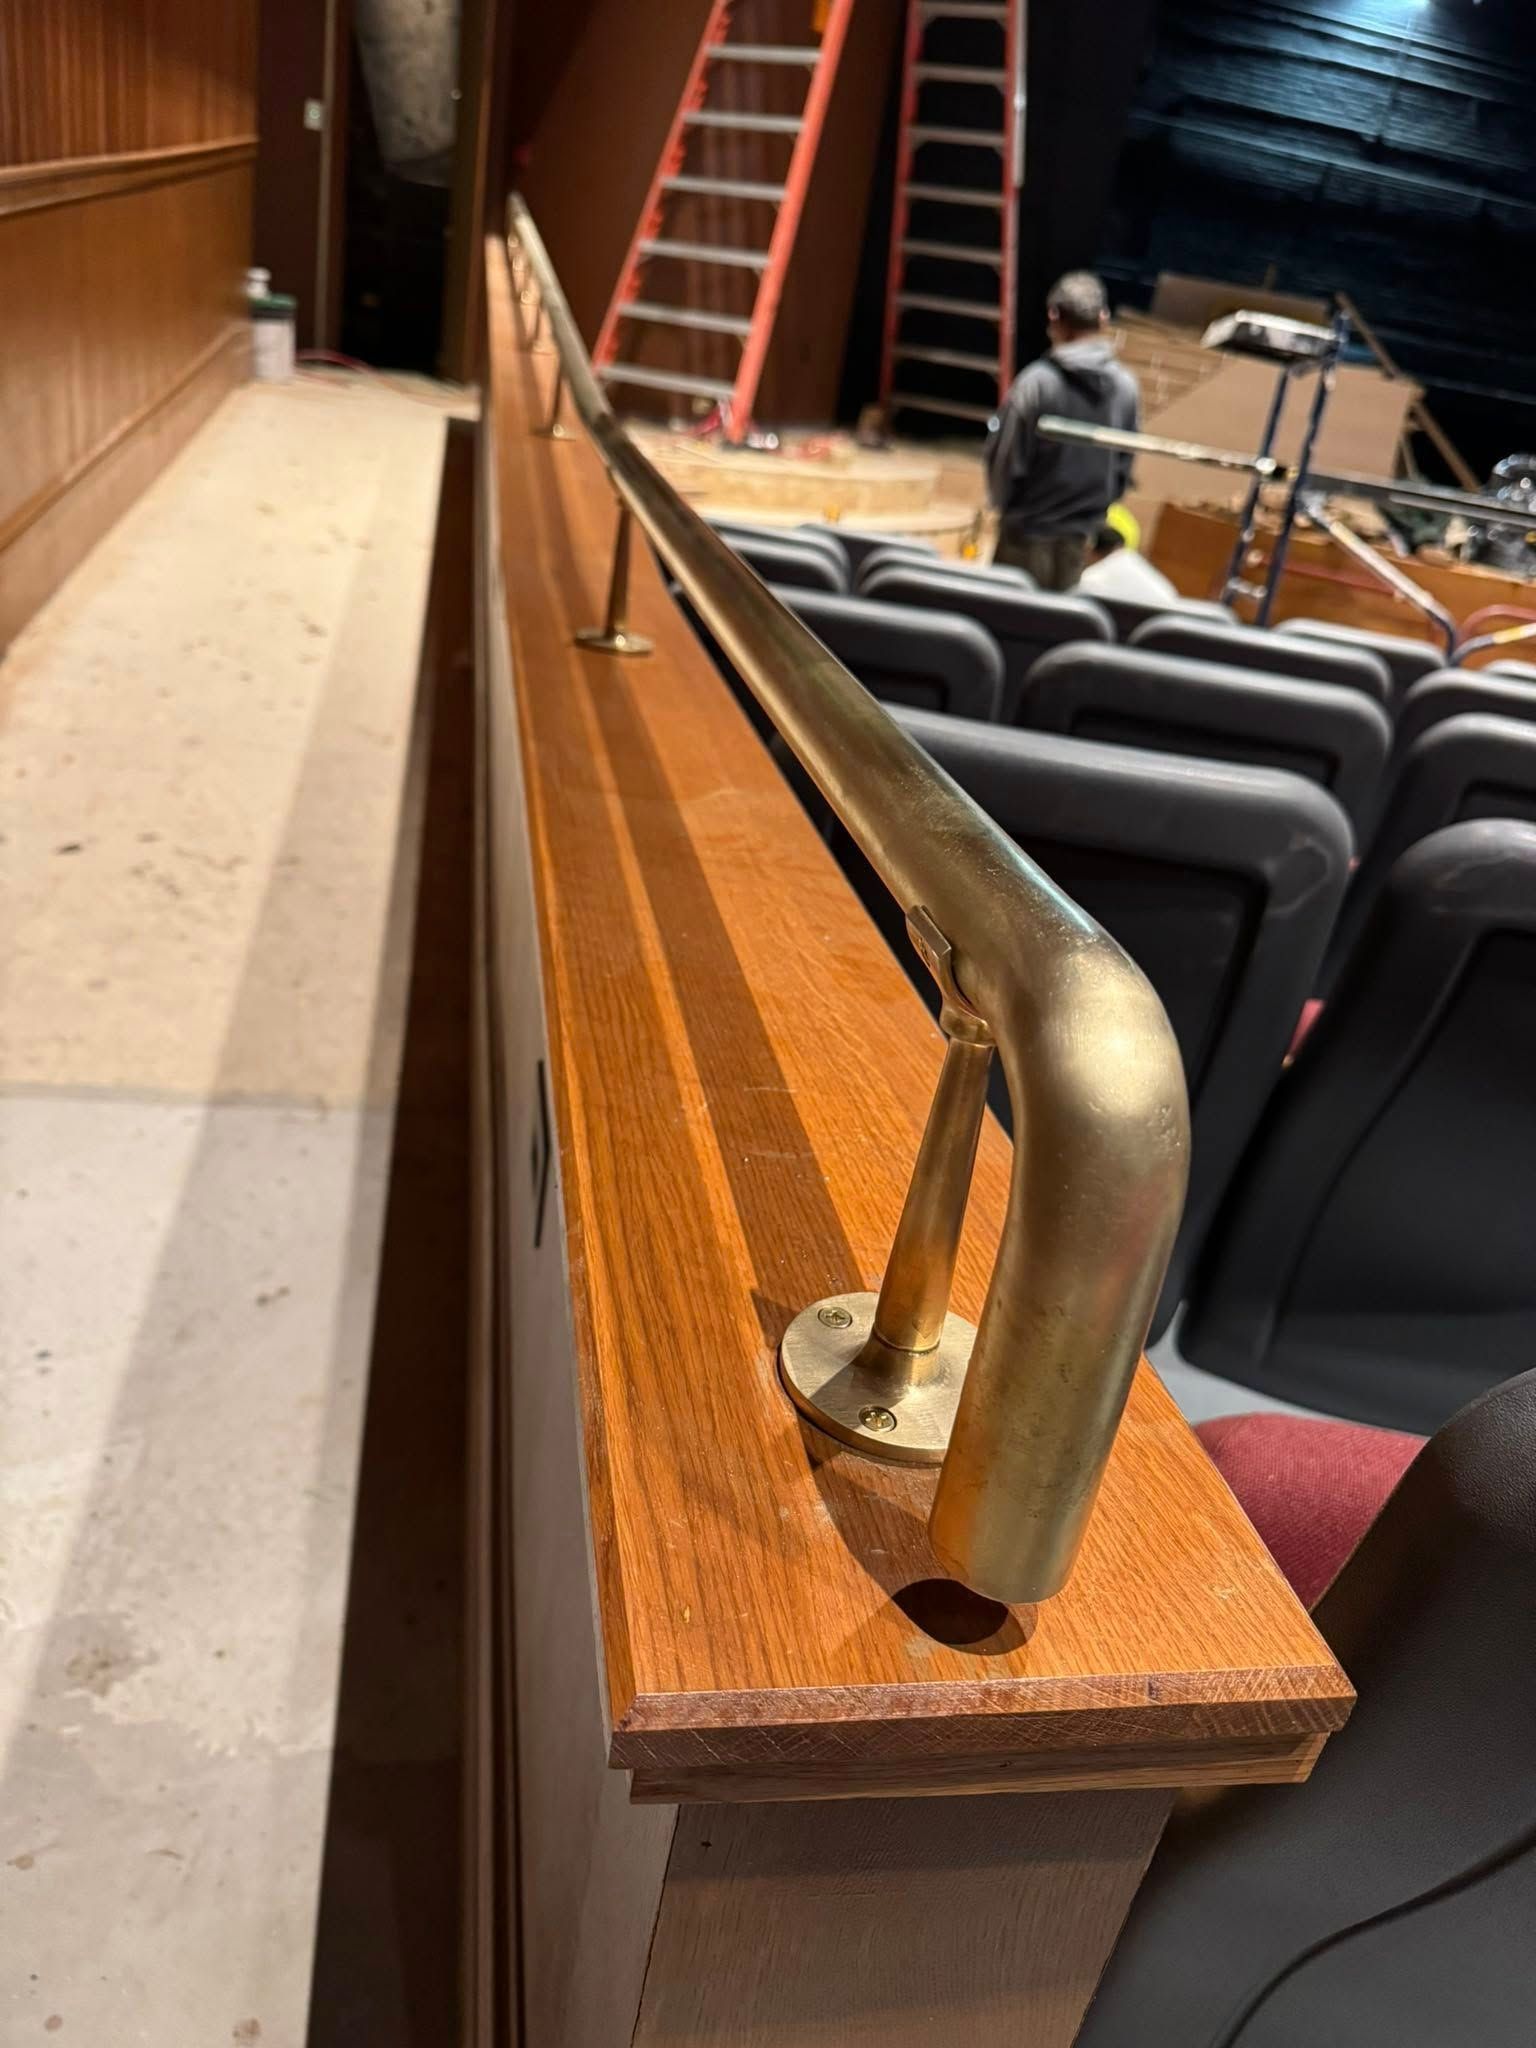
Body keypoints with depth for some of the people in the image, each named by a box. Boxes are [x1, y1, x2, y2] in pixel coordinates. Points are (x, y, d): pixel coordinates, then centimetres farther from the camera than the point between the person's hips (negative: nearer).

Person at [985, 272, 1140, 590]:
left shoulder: (1037, 382, -18)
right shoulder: (1126, 387, -4)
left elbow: (1006, 459, -12)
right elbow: (1123, 469, 5)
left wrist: (1004, 504, 9)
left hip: (1029, 532, -4)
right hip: (1079, 538, 4)